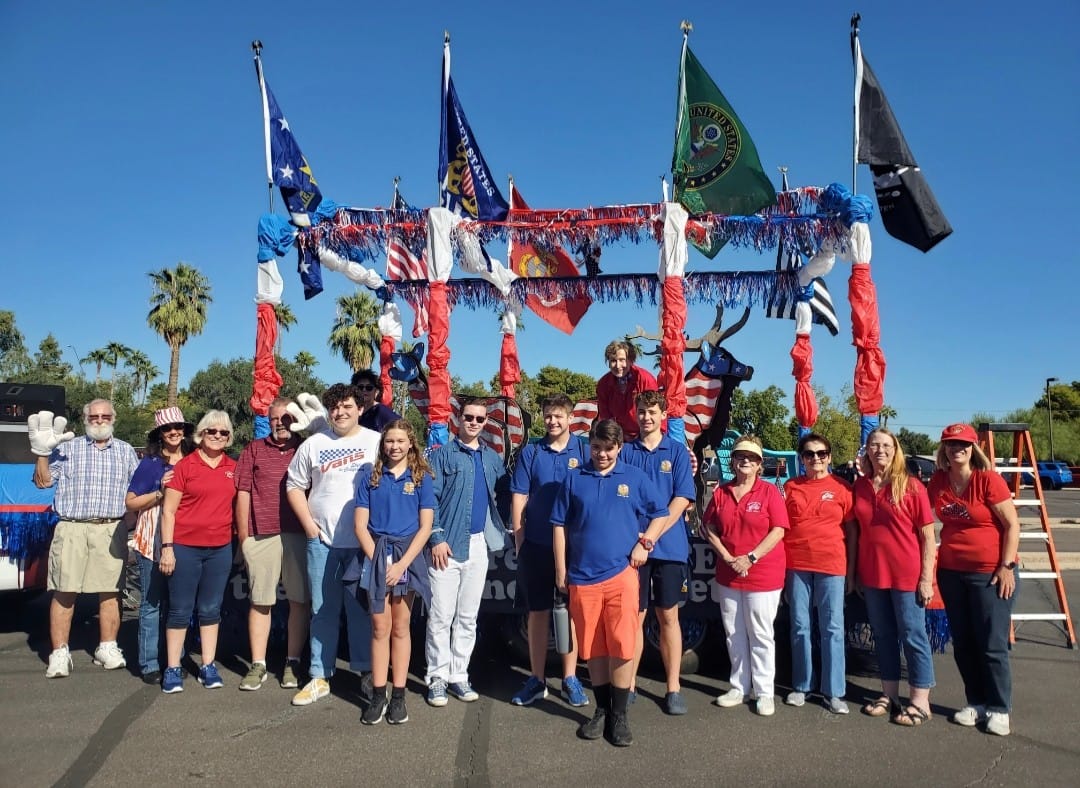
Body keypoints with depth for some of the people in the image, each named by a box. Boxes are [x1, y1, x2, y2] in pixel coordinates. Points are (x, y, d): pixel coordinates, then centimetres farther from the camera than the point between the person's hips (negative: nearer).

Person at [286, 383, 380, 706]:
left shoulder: (377, 442, 1)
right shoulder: (314, 444, 8)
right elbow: (294, 484, 13)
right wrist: (308, 524, 2)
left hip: (364, 542, -2)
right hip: (322, 541, 2)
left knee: (362, 609, 5)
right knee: (323, 610, 9)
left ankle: (365, 673, 18)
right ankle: (320, 677, 19)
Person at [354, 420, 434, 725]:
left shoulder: (421, 478, 2)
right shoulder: (370, 476, 4)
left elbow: (425, 526, -2)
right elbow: (361, 525, 1)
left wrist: (401, 564, -10)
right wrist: (377, 560, -9)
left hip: (408, 556, 0)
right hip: (377, 554, 1)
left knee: (401, 628, 6)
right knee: (380, 628, 4)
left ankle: (399, 696, 13)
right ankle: (378, 695, 12)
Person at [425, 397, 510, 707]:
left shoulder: (491, 458, 12)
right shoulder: (443, 454, -1)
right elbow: (430, 498, -7)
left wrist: (506, 526, -4)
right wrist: (436, 537, -14)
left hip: (478, 545, 4)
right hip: (447, 544, -4)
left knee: (468, 617, 11)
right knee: (441, 617, 0)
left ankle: (459, 675, 20)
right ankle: (437, 678, 11)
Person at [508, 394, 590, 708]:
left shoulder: (584, 450, 0)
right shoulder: (530, 452, 2)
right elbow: (518, 498, 3)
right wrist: (519, 541, -1)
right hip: (536, 545, 1)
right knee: (538, 611, 9)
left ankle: (570, 678, 20)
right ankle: (537, 679, 20)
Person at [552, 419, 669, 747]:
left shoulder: (635, 477, 5)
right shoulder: (574, 478, 6)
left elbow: (660, 513, 12)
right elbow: (560, 525, 8)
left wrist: (645, 543, -2)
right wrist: (560, 570, 4)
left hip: (621, 573, -1)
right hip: (582, 576, 1)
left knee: (622, 646, -3)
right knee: (593, 648, 9)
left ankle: (619, 714, 12)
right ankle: (602, 710, 25)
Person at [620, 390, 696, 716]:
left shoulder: (677, 452, 3)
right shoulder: (626, 451, 5)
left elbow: (682, 499, -4)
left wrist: (654, 534, -14)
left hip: (669, 546, 0)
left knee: (668, 617, 8)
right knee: (634, 617, 7)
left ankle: (673, 687, 17)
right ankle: (628, 684, 19)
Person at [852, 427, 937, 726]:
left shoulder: (911, 486, -8)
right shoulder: (860, 486, 4)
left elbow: (928, 535, -7)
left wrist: (926, 578, -11)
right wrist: (854, 573, 8)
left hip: (906, 575, -4)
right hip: (872, 575, 5)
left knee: (912, 636, 4)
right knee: (882, 635, 14)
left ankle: (920, 702, 17)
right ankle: (889, 695, 28)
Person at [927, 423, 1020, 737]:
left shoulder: (988, 479, -13)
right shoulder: (938, 480, 1)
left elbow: (1013, 524, -10)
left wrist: (1007, 566, -14)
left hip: (990, 572, -5)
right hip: (951, 572, 5)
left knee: (992, 644, 1)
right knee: (962, 643, 11)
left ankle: (999, 709, 15)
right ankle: (976, 702, 25)